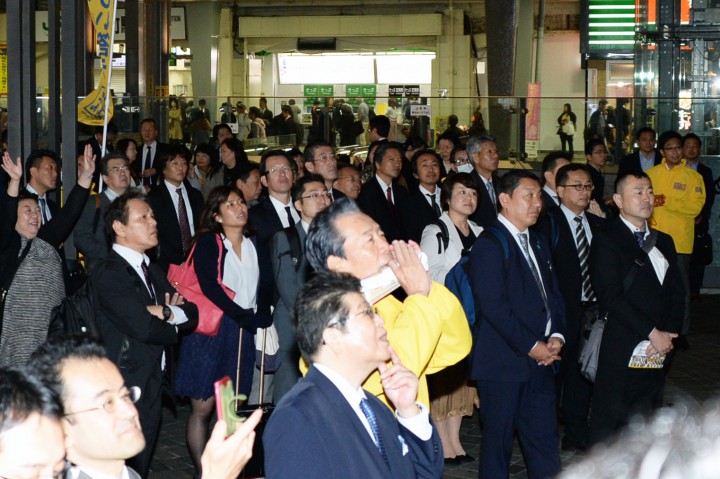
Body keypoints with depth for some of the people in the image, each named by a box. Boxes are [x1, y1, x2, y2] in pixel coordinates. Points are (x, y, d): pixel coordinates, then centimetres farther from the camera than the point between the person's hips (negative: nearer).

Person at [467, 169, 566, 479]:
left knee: (545, 441, 8)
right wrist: (531, 346, -15)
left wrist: (556, 336, 0)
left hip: (539, 360, 7)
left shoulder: (538, 243, 17)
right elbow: (495, 307, -18)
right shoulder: (489, 245, -11)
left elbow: (553, 294, 17)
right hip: (503, 361, -7)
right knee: (498, 439, 3)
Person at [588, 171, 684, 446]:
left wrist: (668, 335, -4)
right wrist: (652, 333, -14)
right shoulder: (606, 240, -4)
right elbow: (611, 297, -13)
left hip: (658, 351, 6)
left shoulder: (663, 242, 18)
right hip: (622, 351, -6)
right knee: (610, 426, -3)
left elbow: (677, 294, 13)